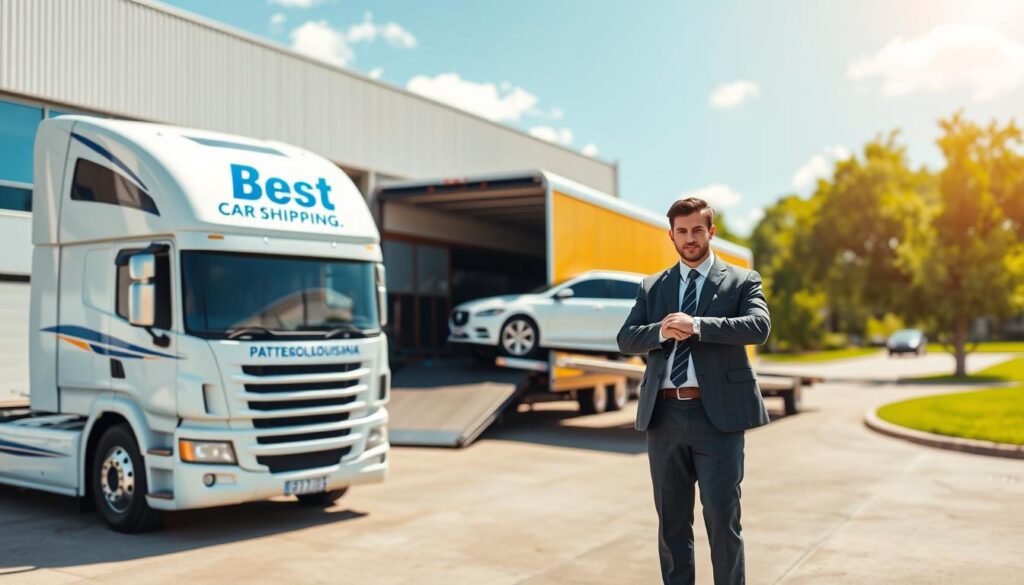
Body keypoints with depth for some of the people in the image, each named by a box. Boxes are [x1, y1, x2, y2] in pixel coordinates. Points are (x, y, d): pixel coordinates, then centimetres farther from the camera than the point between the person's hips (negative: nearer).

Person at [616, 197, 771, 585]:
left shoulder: (742, 281, 5)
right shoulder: (652, 287, 14)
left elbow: (759, 326, -13)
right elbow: (626, 339, 5)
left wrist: (696, 326, -22)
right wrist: (662, 332, -15)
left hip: (718, 414, -3)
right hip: (664, 414, 4)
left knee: (722, 518, -2)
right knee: (672, 519, 12)